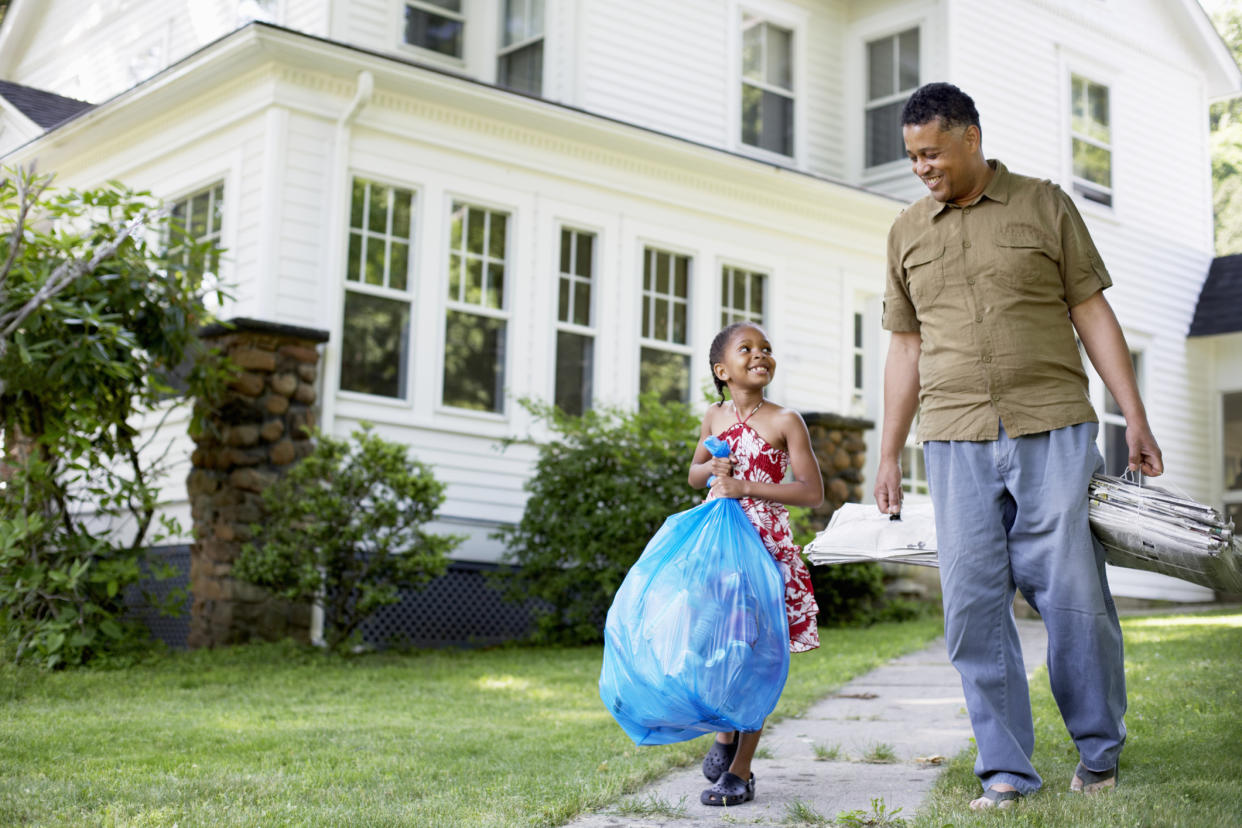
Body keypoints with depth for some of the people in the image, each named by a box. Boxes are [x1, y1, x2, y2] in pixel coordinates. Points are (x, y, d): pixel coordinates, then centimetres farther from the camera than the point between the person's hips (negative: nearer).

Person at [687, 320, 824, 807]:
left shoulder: (785, 421, -6)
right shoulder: (715, 418, 8)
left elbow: (812, 492, -11)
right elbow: (694, 476, 23)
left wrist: (745, 486, -18)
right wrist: (712, 469, -2)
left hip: (766, 547, -4)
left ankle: (740, 771, 7)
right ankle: (725, 734, 34)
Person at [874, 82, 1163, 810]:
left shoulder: (1044, 205, 7)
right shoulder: (908, 232, 15)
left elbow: (1093, 313, 6)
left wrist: (1136, 416, 0)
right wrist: (889, 454, 15)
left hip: (1052, 429, -2)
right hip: (956, 437, 2)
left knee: (1073, 593, -2)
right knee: (974, 602, -2)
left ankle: (1099, 750, 17)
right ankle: (1007, 768, 6)